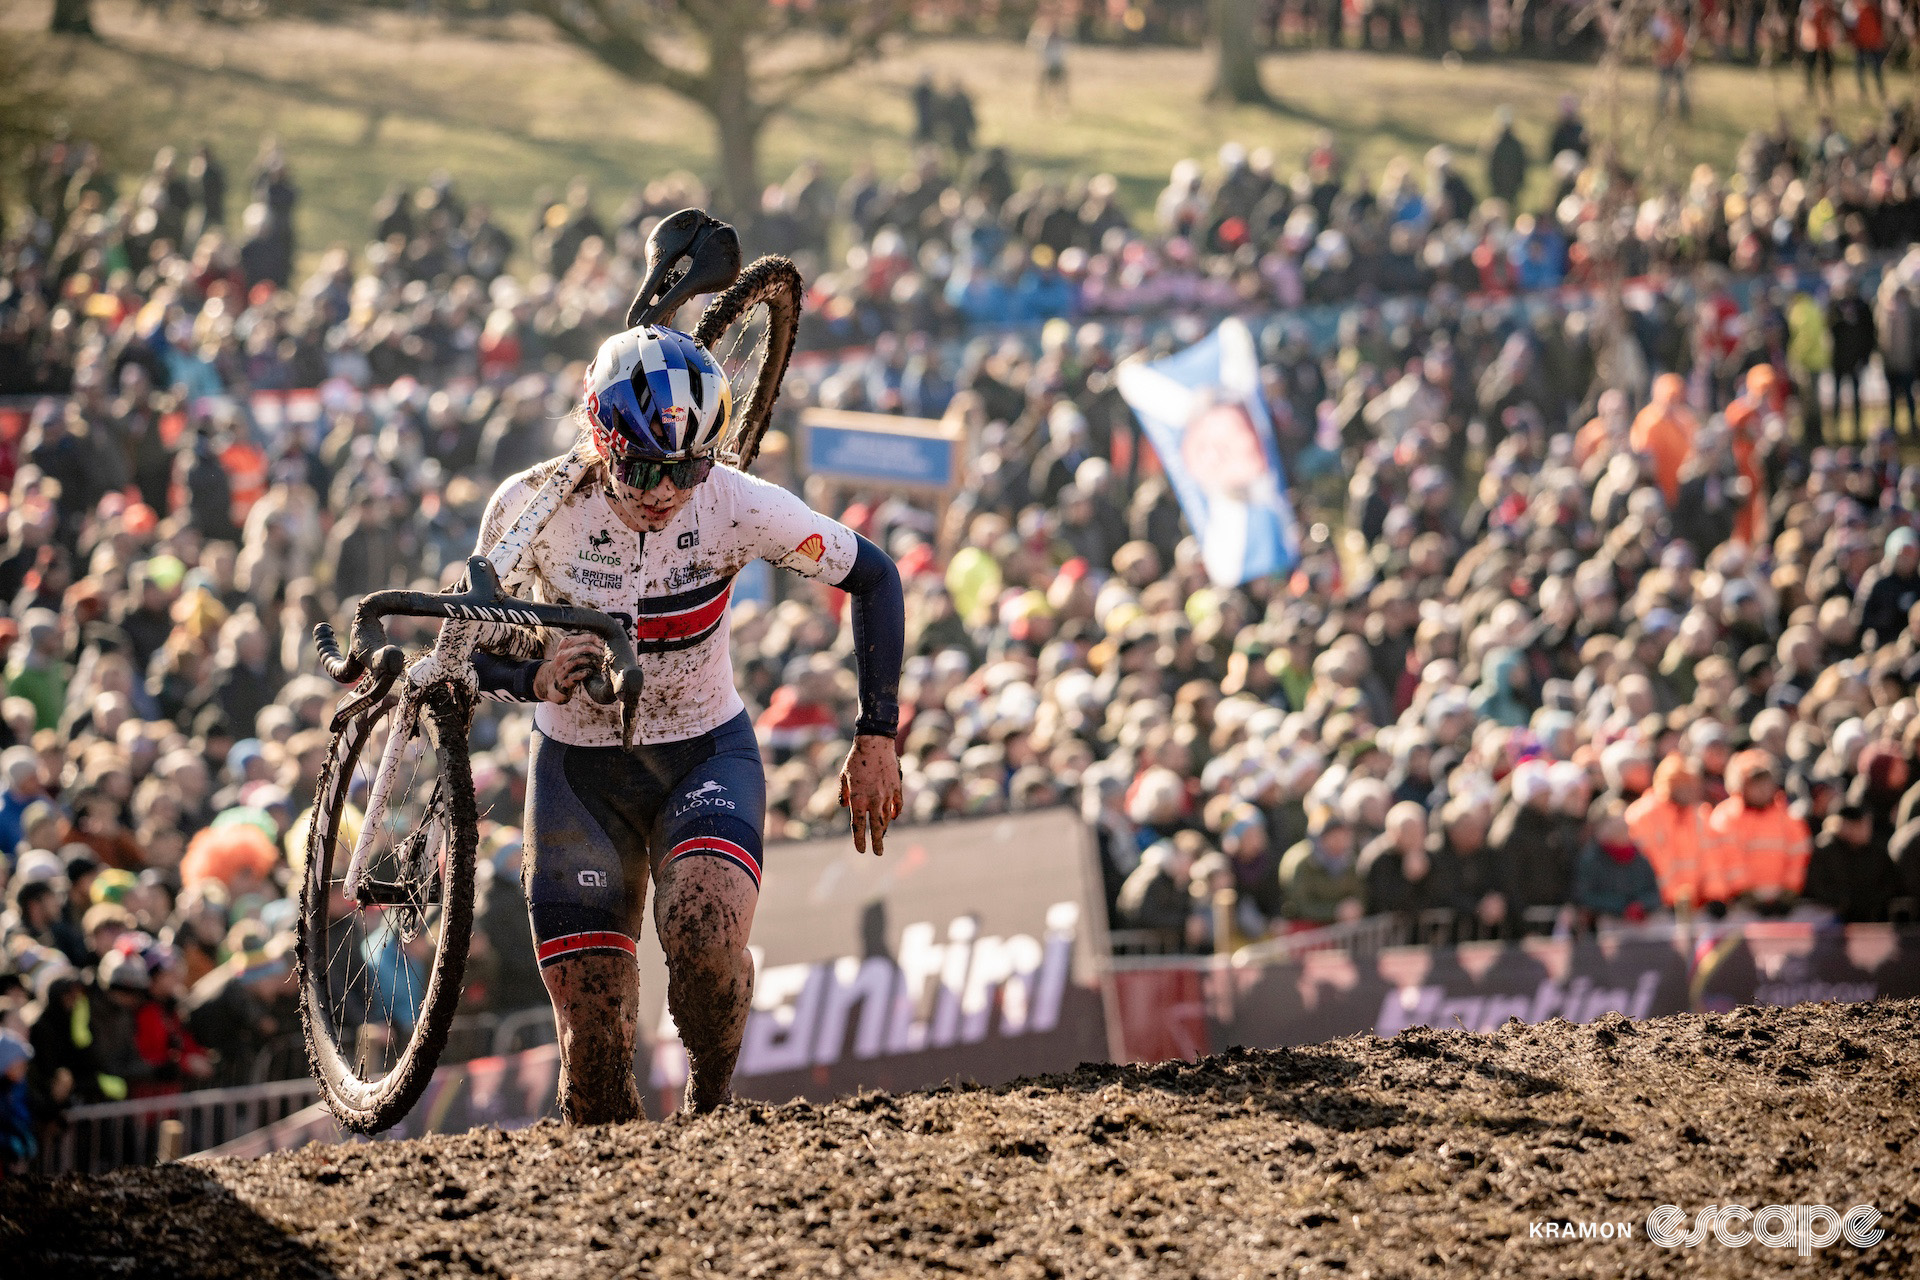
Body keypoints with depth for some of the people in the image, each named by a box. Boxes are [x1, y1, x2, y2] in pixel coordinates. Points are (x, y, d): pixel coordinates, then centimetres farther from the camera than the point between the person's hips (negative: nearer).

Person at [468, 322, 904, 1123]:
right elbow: (478, 651, -6)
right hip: (579, 771, 1)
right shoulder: (533, 507, -20)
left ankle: (712, 1108, -3)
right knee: (594, 1047, -7)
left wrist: (877, 737, -9)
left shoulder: (737, 506, -20)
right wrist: (536, 677, -29)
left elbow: (873, 577, -5)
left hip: (706, 755, 0)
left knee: (706, 939, -32)